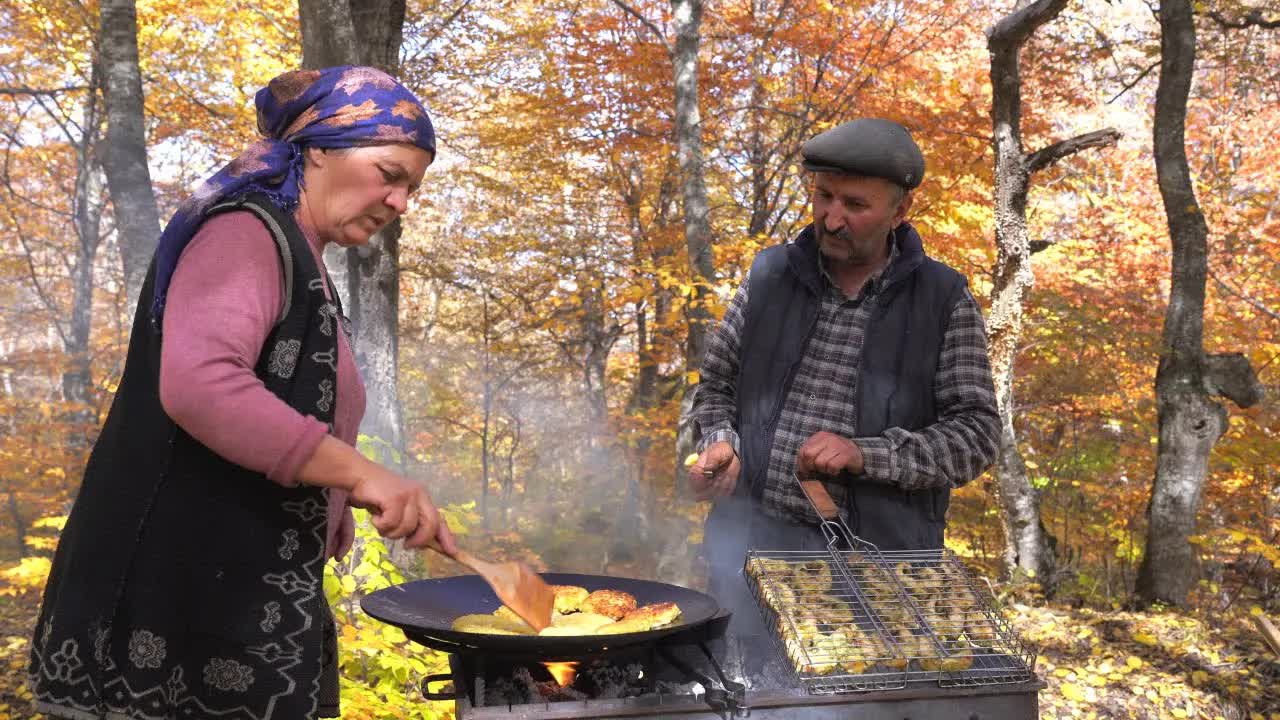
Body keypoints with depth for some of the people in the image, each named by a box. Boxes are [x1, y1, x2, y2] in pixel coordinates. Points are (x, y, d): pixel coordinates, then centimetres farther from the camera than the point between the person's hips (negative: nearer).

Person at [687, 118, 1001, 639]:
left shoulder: (944, 300, -1)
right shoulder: (770, 275, 6)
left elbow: (976, 432, -5)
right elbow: (717, 384, 16)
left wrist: (865, 455, -18)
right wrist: (721, 444, -5)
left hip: (877, 558, -1)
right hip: (753, 539, 2)